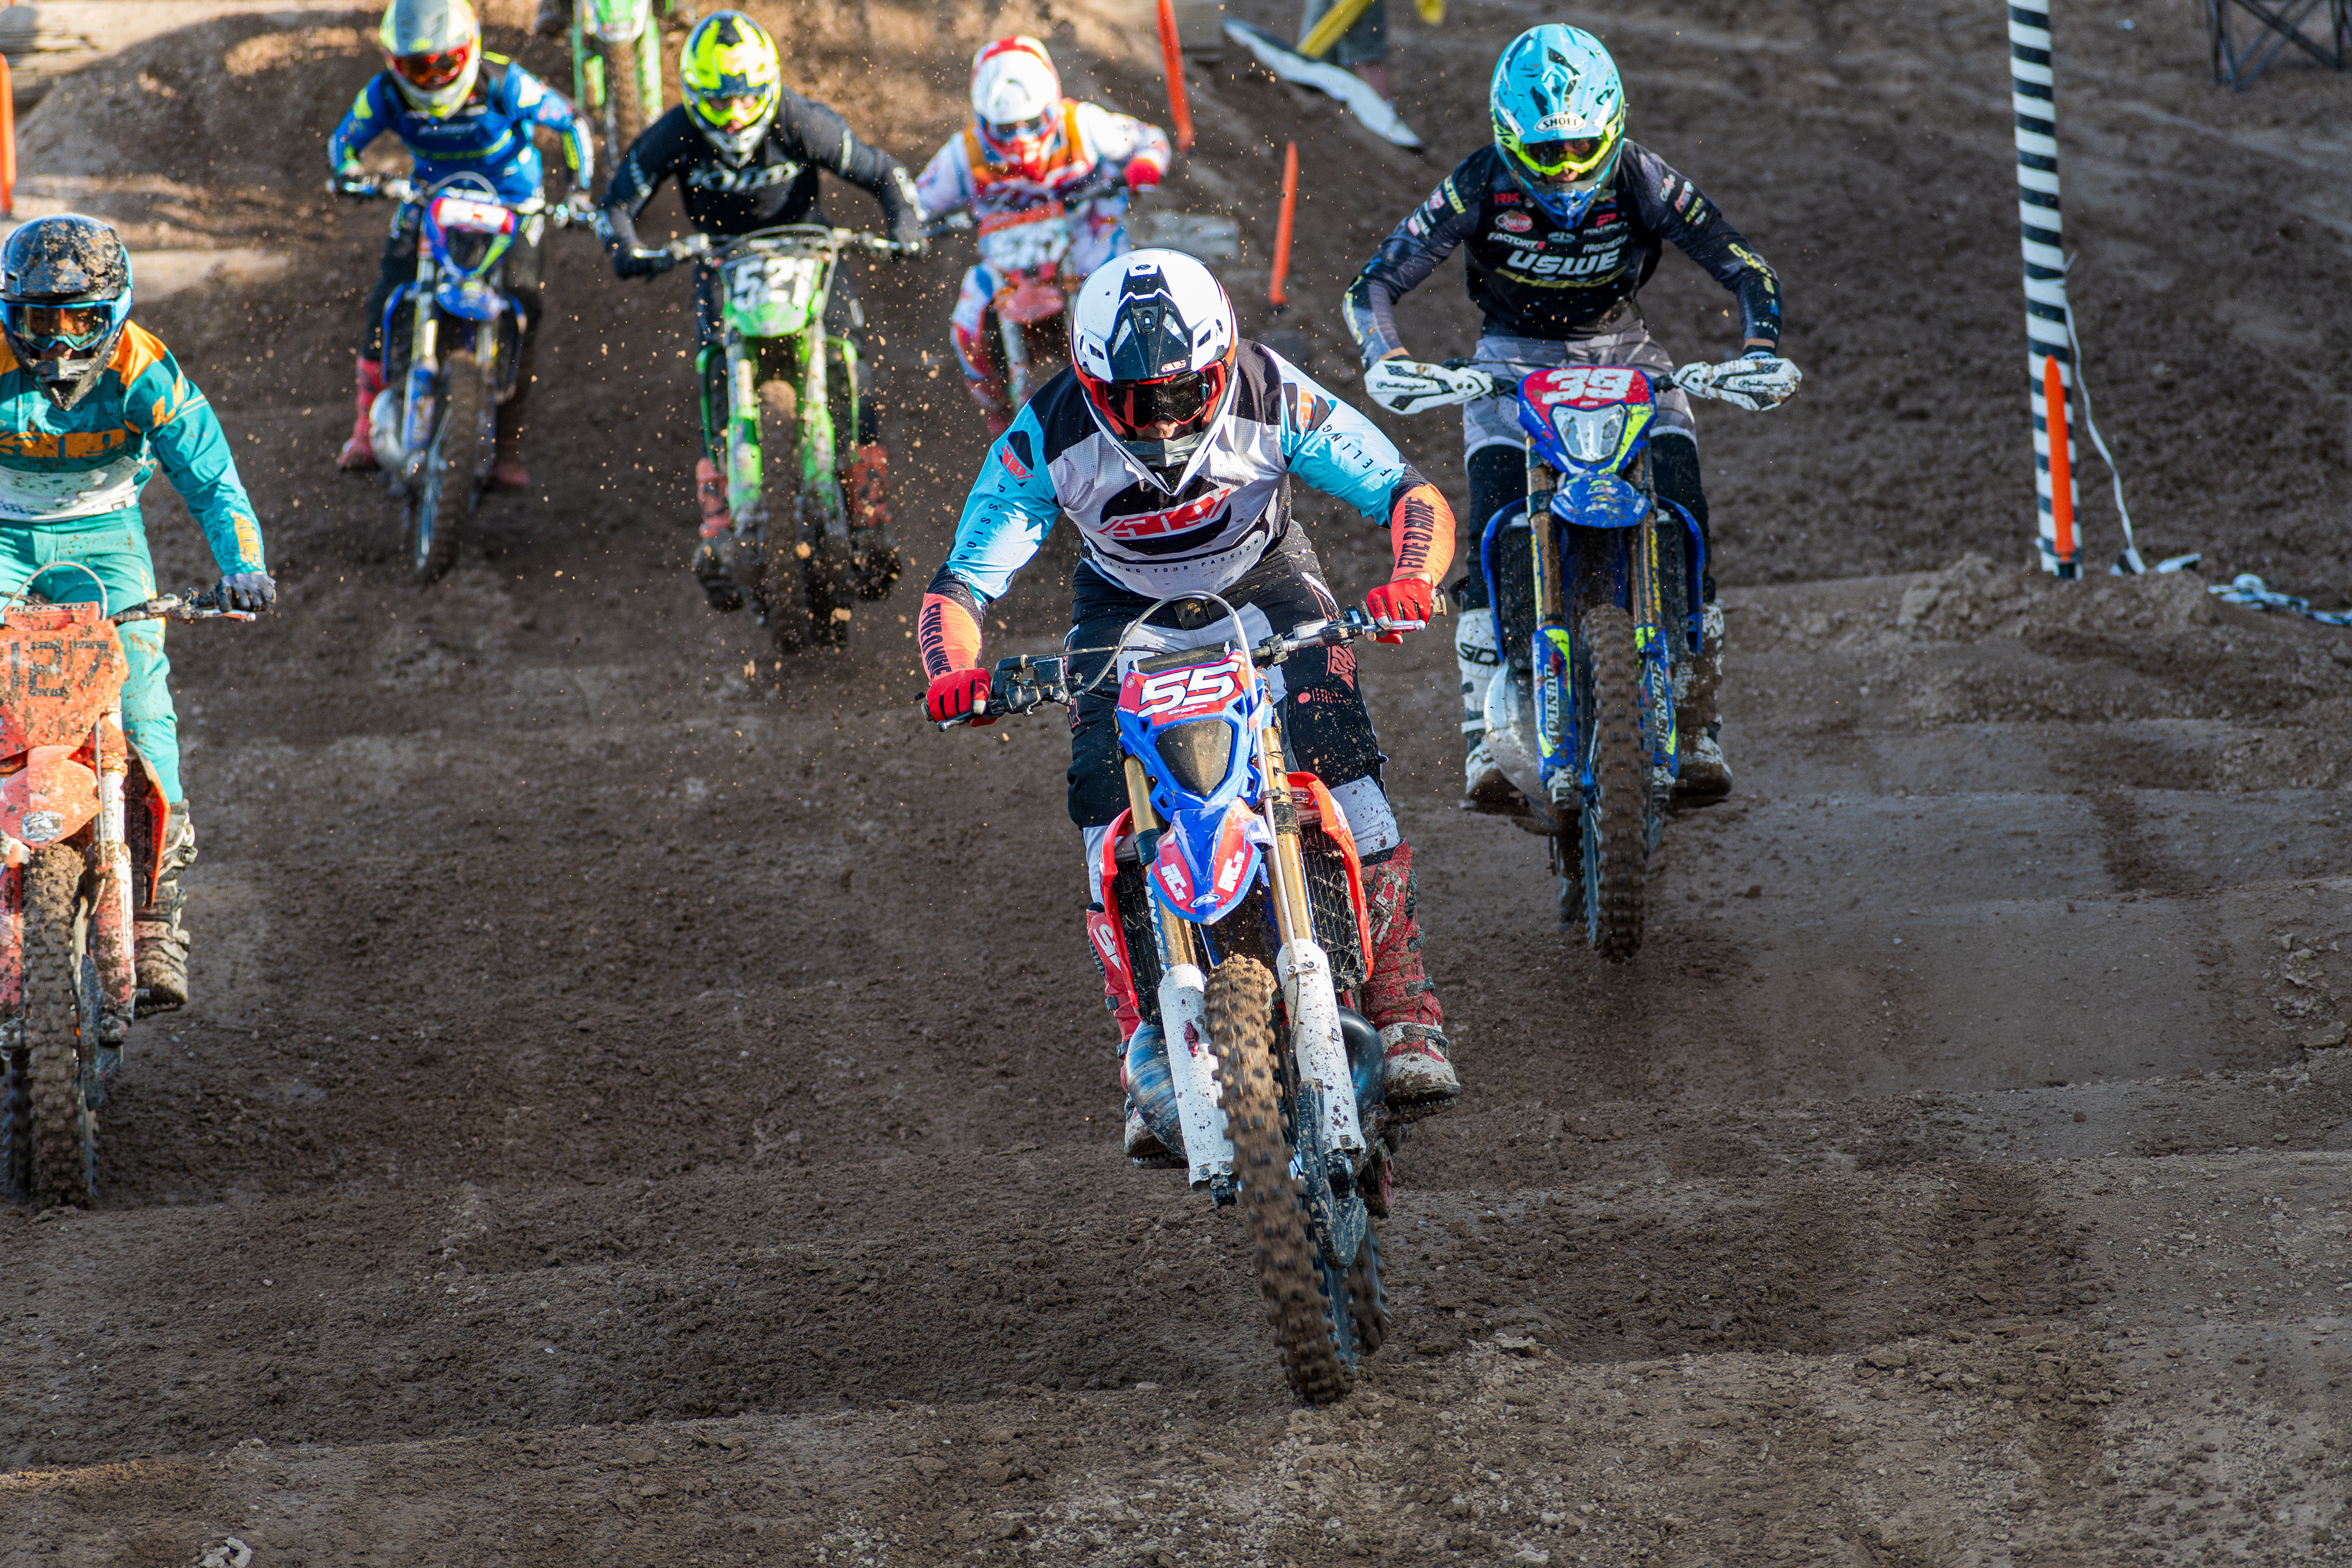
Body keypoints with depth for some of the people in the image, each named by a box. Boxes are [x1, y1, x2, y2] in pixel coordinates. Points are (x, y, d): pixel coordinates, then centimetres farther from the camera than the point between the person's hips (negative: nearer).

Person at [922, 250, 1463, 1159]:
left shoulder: (1273, 400, -28)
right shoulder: (1050, 439, -27)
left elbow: (1413, 498, -25)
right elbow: (958, 587, -23)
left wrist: (1410, 581, -48)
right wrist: (954, 670, -45)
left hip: (1265, 590, 0)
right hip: (1126, 615, 0)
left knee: (1341, 768, -21)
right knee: (1109, 808, -20)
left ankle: (1405, 1015, -10)